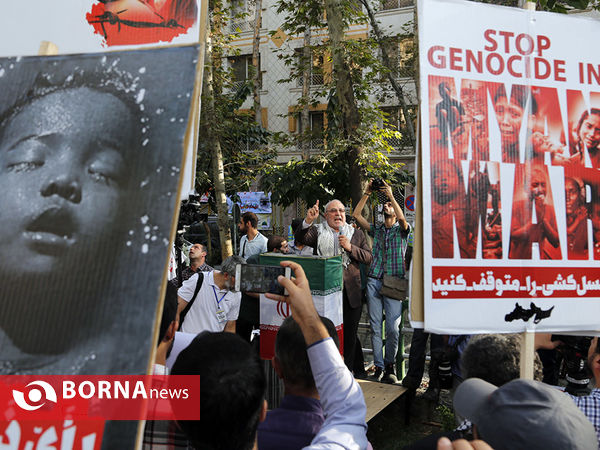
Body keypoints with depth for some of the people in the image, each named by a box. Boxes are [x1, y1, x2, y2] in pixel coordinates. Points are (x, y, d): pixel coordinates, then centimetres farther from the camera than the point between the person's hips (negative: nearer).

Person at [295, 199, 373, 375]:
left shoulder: (357, 234, 12)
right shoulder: (317, 231, 8)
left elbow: (369, 258, 4)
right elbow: (300, 238, -10)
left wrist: (350, 248, -10)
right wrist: (308, 221, -25)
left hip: (351, 292, 1)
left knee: (350, 334, 6)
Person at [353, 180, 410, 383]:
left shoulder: (402, 230, 10)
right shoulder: (376, 230, 19)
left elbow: (402, 218, -14)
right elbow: (356, 215, 10)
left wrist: (391, 196, -13)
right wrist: (367, 194, 6)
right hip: (374, 281, 3)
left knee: (393, 328, -6)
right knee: (375, 327, 2)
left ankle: (390, 365, 13)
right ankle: (379, 366, 11)